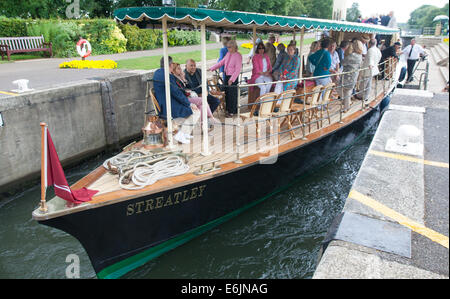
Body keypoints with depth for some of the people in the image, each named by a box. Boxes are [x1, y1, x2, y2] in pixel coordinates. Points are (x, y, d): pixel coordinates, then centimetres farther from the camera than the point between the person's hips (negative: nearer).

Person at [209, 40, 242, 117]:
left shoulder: (238, 55, -13)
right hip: (227, 76, 8)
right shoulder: (228, 54, 10)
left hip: (233, 77, -7)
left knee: (232, 94, -2)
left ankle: (232, 111, 8)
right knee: (227, 93, 11)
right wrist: (212, 68, 12)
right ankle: (228, 109, 23)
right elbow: (221, 62, 17)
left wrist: (231, 79, -24)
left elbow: (238, 69, -17)